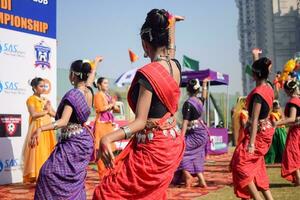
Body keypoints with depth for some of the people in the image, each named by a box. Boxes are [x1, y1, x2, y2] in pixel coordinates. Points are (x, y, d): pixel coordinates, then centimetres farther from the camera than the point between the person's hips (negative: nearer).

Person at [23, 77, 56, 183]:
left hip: (48, 129, 7)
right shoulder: (31, 99, -1)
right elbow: (33, 114, -16)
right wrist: (46, 111, -5)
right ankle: (38, 177, -7)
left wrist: (49, 109, -5)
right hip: (37, 129, -6)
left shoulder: (45, 100, 19)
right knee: (39, 153, -10)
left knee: (48, 153, 4)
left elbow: (55, 114, 15)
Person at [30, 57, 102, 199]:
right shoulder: (88, 92, 2)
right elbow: (91, 75, 25)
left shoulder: (72, 94, -20)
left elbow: (64, 121, -31)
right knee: (74, 180, 15)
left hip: (73, 143, -9)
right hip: (83, 140, 9)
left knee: (50, 173, -12)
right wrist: (95, 62, 46)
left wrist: (40, 129, -43)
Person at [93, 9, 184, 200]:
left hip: (153, 149, -8)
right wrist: (171, 22, 39)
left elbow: (140, 121, -24)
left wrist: (107, 138, -37)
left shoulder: (147, 73, -23)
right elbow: (170, 49, 24)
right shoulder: (175, 66, -2)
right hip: (172, 143, 9)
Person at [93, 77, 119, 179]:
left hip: (109, 124, 8)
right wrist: (111, 105, -5)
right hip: (101, 124, -8)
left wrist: (113, 106, -1)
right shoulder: (98, 95, -3)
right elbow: (100, 108, -17)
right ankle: (103, 173, -5)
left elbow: (117, 109, 20)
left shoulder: (108, 96, 18)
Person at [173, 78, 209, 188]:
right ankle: (202, 181, 11)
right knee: (195, 157, 13)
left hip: (195, 134, -8)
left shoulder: (188, 103, -14)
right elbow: (204, 96, 33)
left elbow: (186, 122, -20)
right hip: (202, 132, 8)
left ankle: (187, 174, -12)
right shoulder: (200, 101, 7)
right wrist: (204, 84, 45)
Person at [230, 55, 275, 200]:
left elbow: (255, 119, -25)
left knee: (241, 164, -5)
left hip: (258, 132, -10)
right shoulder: (268, 89, 1)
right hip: (265, 130, 10)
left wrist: (251, 143, -25)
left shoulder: (258, 93, -23)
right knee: (255, 165, 16)